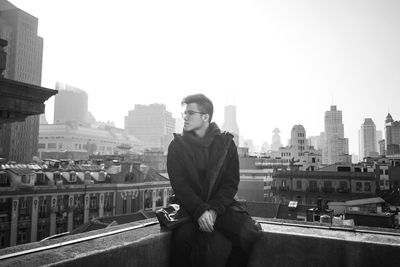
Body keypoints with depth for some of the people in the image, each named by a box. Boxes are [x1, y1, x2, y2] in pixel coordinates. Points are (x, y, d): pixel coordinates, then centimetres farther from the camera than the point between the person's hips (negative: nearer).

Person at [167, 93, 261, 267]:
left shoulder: (226, 143, 5)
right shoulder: (177, 146, 4)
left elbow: (231, 182, 0)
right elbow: (179, 185, -5)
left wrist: (214, 209, -16)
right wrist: (200, 211, -20)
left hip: (222, 206, 1)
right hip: (190, 208, -1)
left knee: (249, 234, -22)